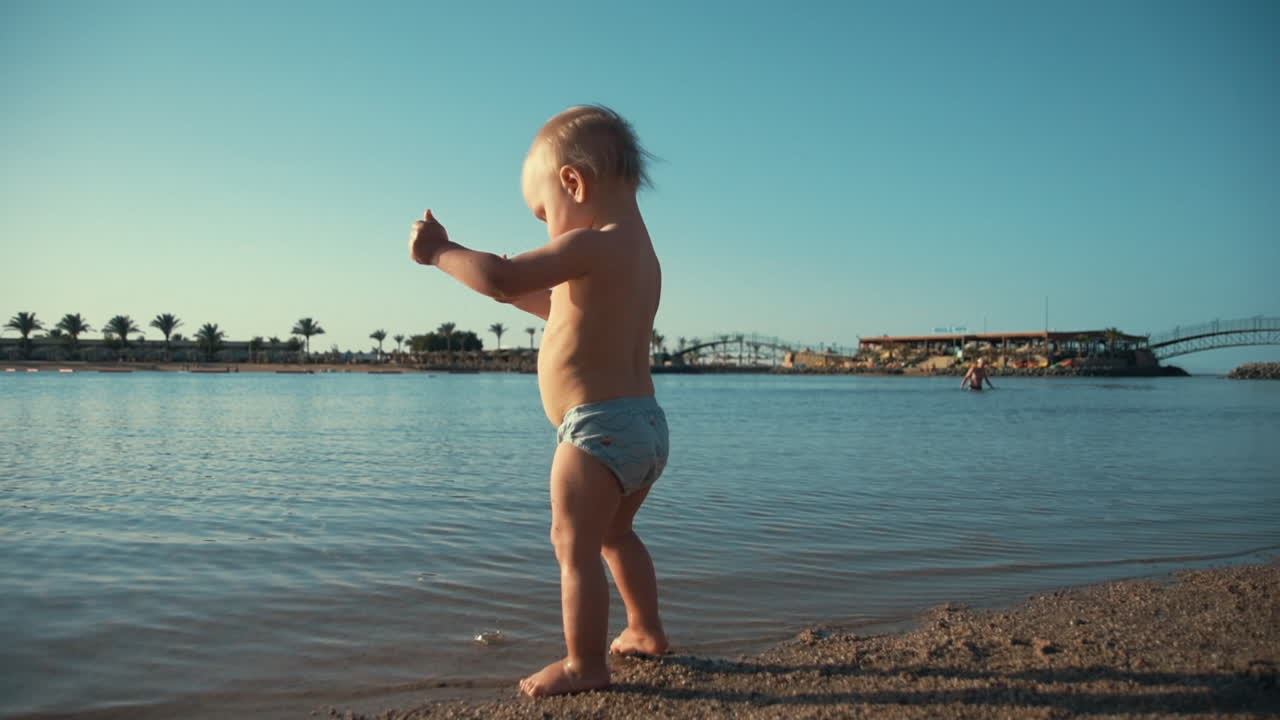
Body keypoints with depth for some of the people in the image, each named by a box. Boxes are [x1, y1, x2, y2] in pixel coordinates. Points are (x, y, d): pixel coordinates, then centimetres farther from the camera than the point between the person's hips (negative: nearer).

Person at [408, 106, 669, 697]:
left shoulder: (592, 245, -15)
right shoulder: (639, 251, 15)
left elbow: (503, 279, -23)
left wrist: (440, 252, -9)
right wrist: (524, 289, 24)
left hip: (598, 425, -10)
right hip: (645, 424, 10)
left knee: (575, 546, 0)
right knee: (614, 535, 26)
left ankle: (585, 663, 8)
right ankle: (645, 631, 38)